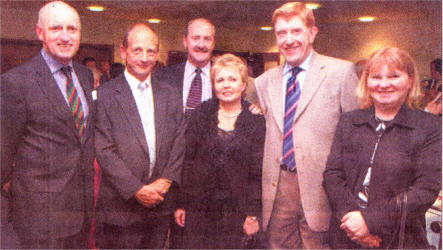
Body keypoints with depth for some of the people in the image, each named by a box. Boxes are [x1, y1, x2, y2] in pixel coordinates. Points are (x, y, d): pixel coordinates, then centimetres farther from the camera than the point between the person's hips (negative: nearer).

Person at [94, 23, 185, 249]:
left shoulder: (170, 95, 9)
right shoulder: (105, 95, -5)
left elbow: (179, 143, 7)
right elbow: (104, 151, -10)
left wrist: (166, 180, -6)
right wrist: (136, 189, -14)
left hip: (160, 205, 4)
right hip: (120, 206, -4)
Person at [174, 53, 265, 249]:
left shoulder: (256, 121, -2)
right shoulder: (200, 115, 2)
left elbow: (258, 172, -2)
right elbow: (187, 161, 2)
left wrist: (253, 214, -3)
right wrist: (182, 204, 1)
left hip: (234, 210, -1)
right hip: (198, 209, 1)